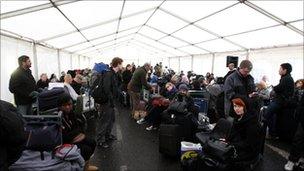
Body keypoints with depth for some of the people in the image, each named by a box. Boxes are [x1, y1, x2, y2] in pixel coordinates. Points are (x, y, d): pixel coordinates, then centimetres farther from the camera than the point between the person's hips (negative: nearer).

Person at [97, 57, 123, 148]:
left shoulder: (114, 74, 11)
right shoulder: (108, 74, -20)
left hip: (111, 101, 10)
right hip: (107, 101, -10)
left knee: (112, 118, 20)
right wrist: (111, 101, -22)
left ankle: (107, 135, 36)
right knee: (105, 120, 0)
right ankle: (100, 140, 13)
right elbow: (106, 89, -28)